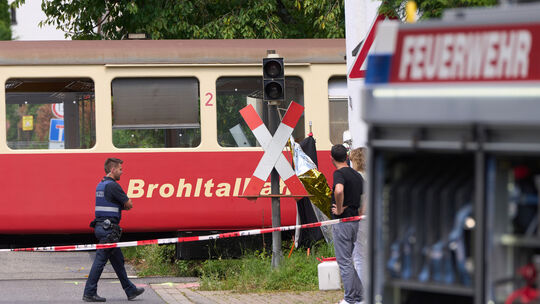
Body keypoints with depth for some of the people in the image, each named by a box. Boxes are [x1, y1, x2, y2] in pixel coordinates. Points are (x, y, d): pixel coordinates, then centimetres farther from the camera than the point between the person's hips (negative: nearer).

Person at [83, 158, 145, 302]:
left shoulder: (101, 185, 17)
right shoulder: (112, 186, -15)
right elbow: (129, 205, -9)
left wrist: (124, 204, 5)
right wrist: (126, 203, 11)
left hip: (100, 226, 10)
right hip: (108, 229, -10)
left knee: (118, 260, 15)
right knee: (100, 260, -7)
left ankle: (130, 290, 22)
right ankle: (89, 293, -6)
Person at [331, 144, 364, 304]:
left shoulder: (339, 173, -13)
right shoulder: (357, 175, 12)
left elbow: (339, 190, -34)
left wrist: (339, 209, -21)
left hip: (342, 221, -8)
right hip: (355, 221, 8)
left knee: (344, 261, -2)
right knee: (348, 259, 19)